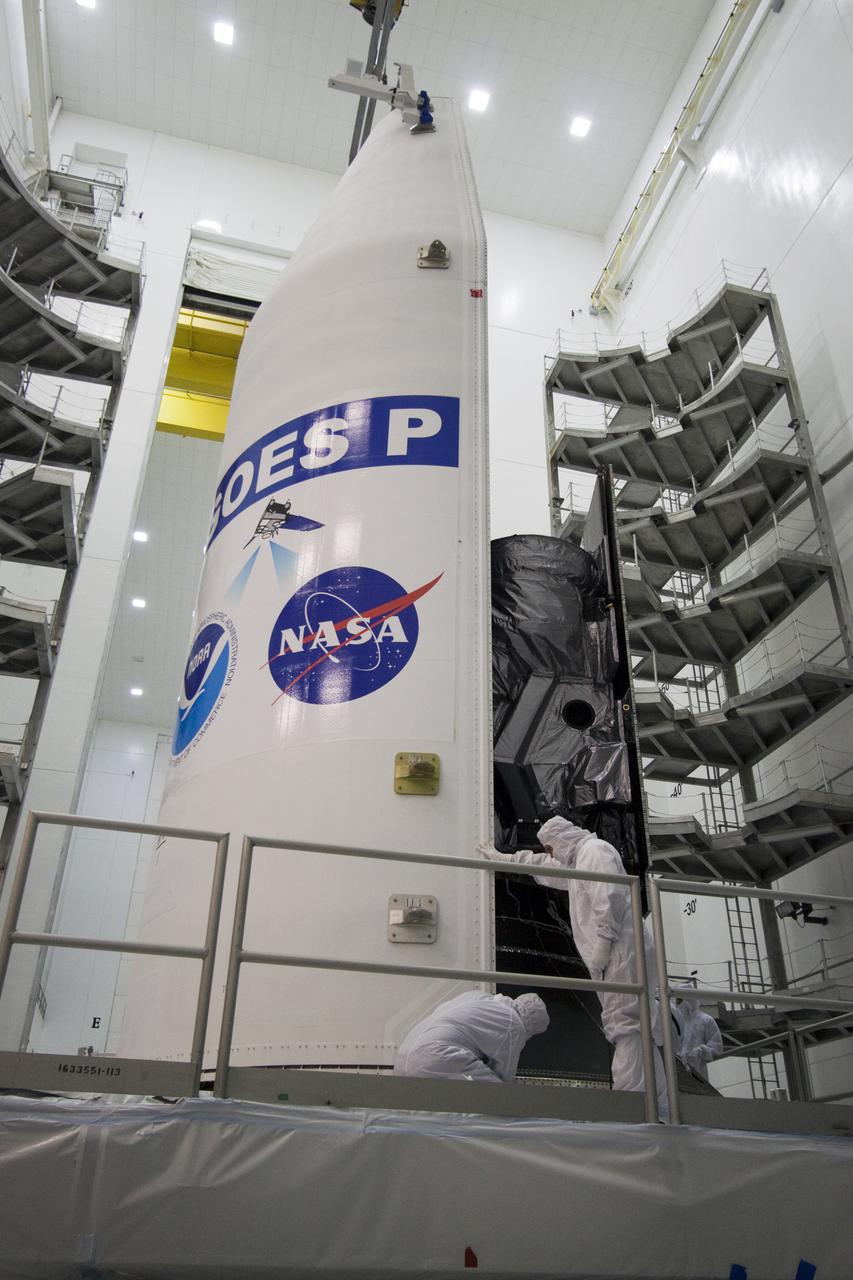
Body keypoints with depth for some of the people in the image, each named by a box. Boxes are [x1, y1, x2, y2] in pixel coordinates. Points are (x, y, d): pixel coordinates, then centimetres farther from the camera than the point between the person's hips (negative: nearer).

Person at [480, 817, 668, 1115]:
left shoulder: (594, 849, -4)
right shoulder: (578, 860, 26)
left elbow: (609, 898, -18)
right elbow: (542, 866, 42)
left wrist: (601, 944, -19)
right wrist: (503, 858, 47)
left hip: (623, 952, -10)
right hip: (615, 957, 10)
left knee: (626, 1023, -14)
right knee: (637, 1027, 5)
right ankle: (655, 1106, 4)